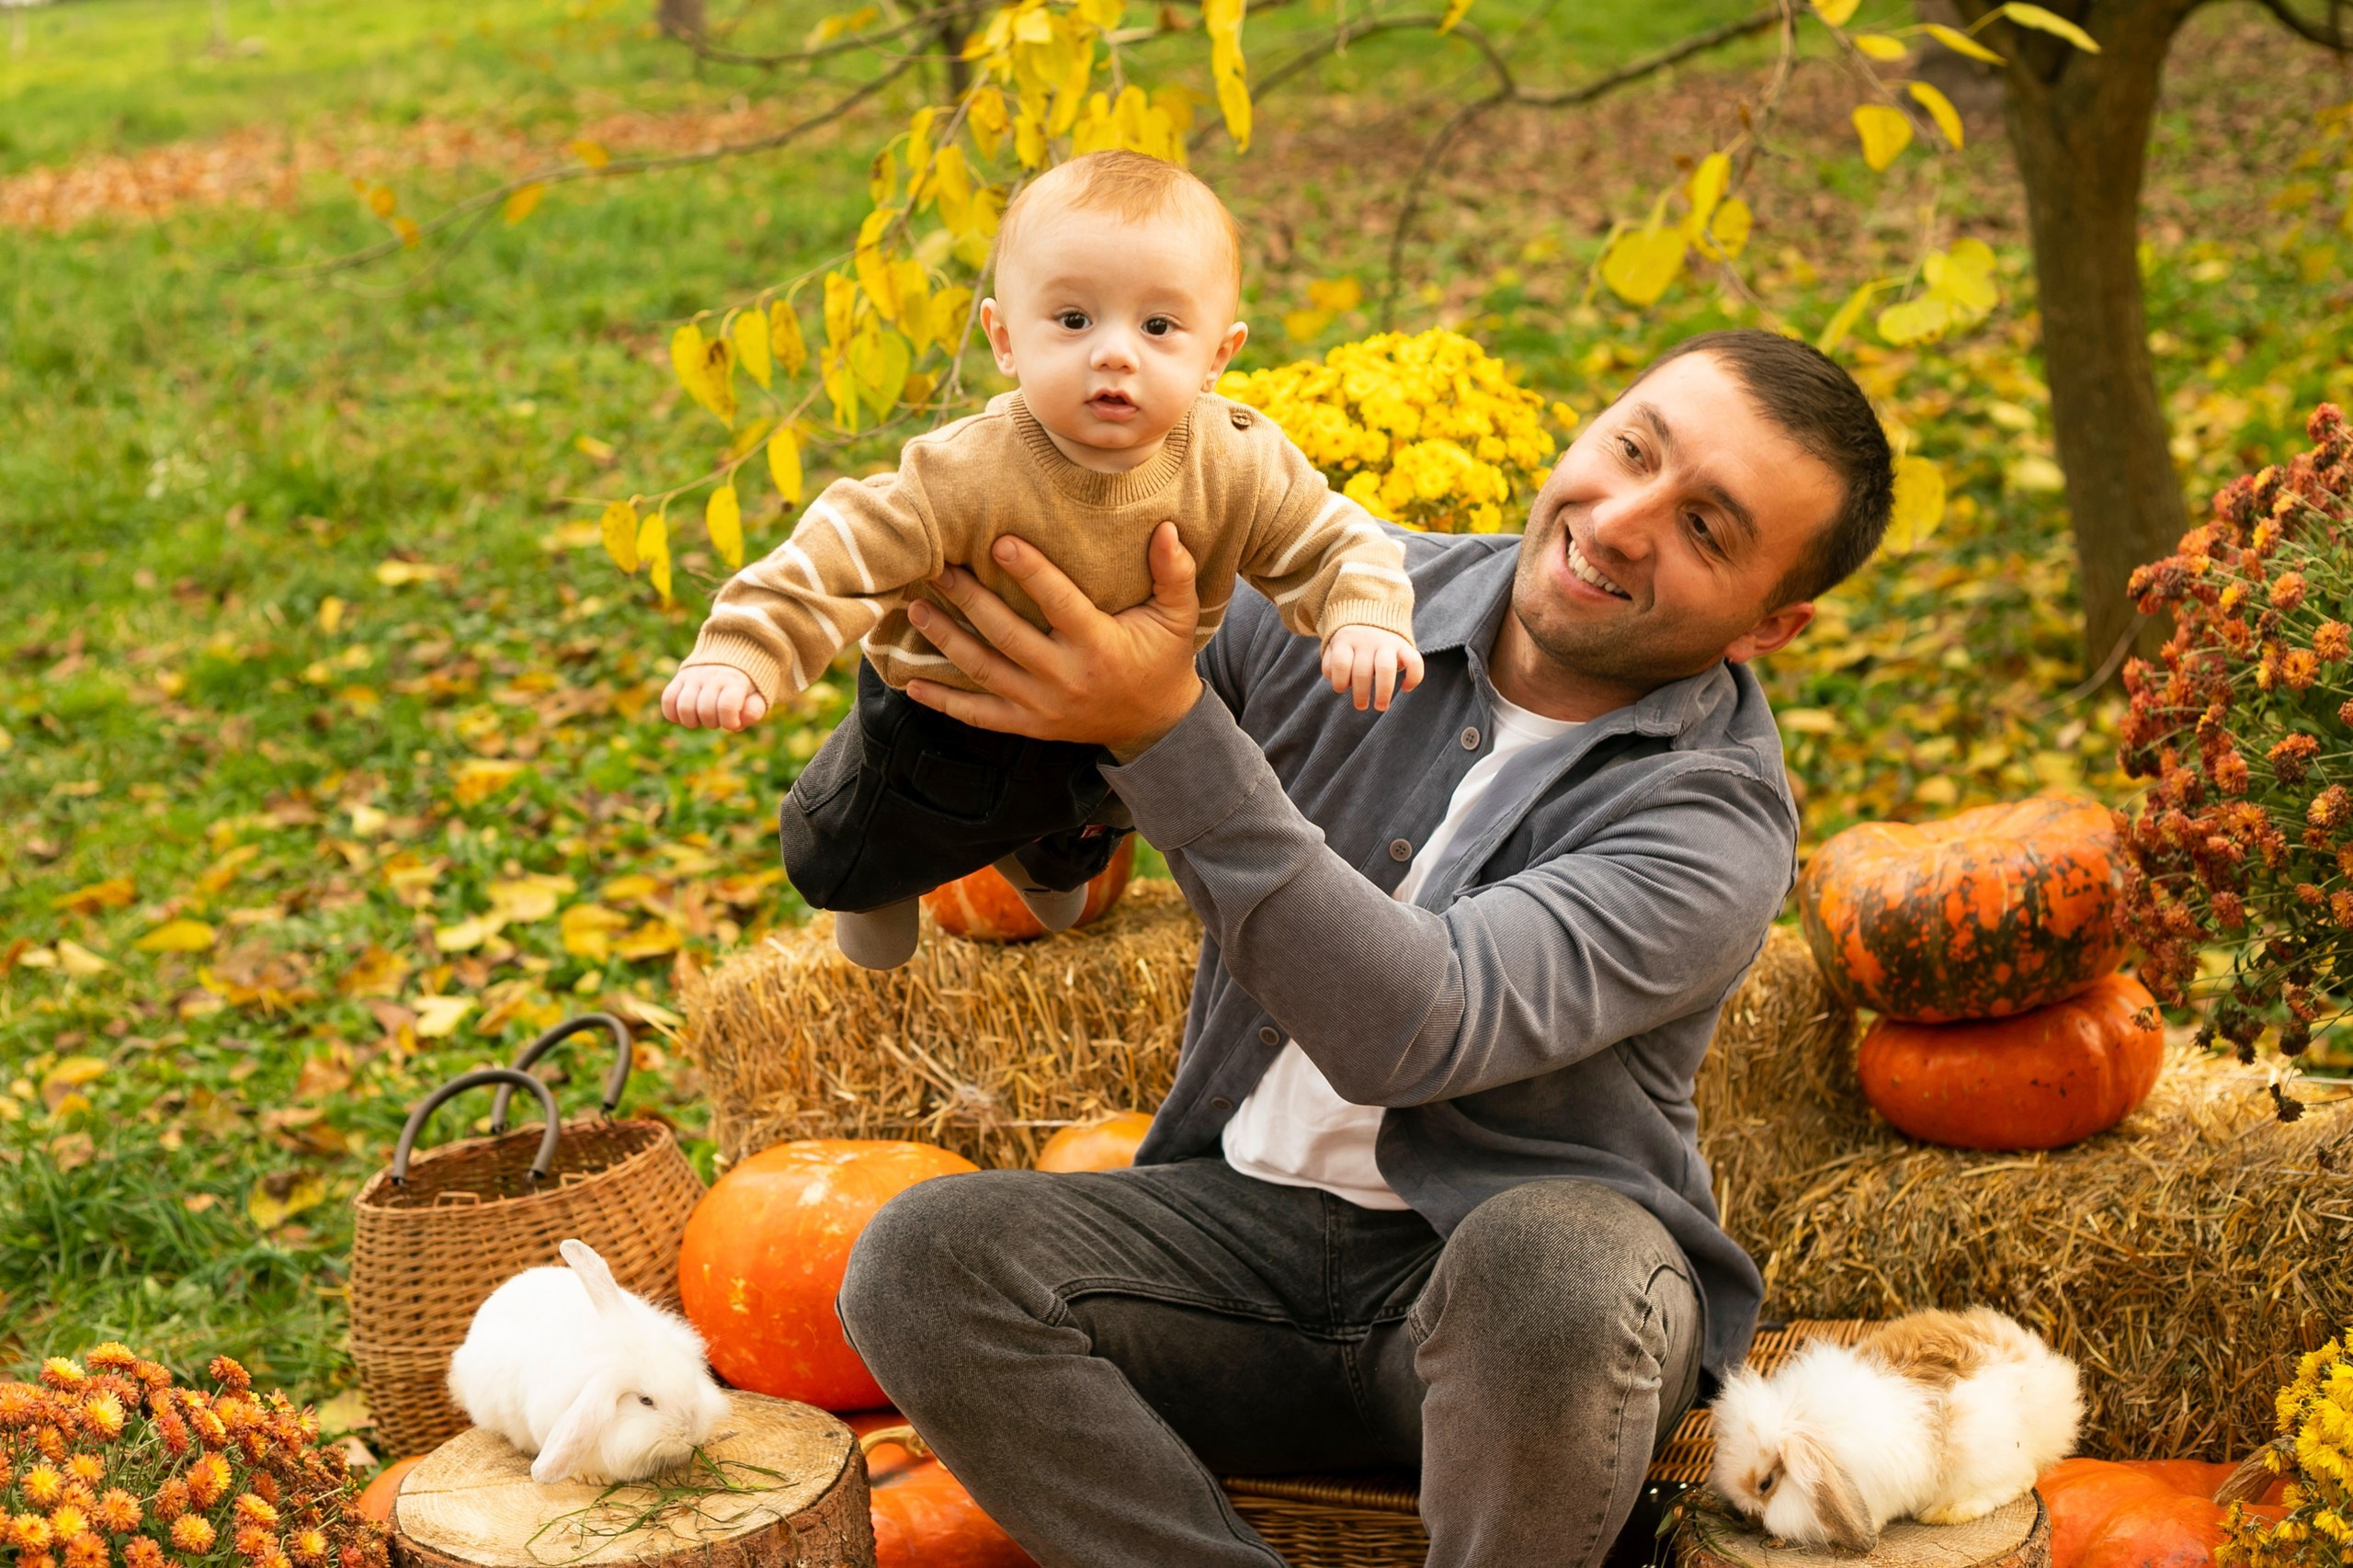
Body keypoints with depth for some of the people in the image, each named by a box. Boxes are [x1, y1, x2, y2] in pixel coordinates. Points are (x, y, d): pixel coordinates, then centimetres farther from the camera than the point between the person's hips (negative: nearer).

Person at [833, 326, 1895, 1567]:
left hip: (1531, 1258, -3)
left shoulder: (1717, 822, -14)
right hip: (1245, 1219, 4)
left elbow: (1418, 1025, -31)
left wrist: (1166, 730, -37)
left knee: (1549, 1271, -38)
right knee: (924, 1256, -22)